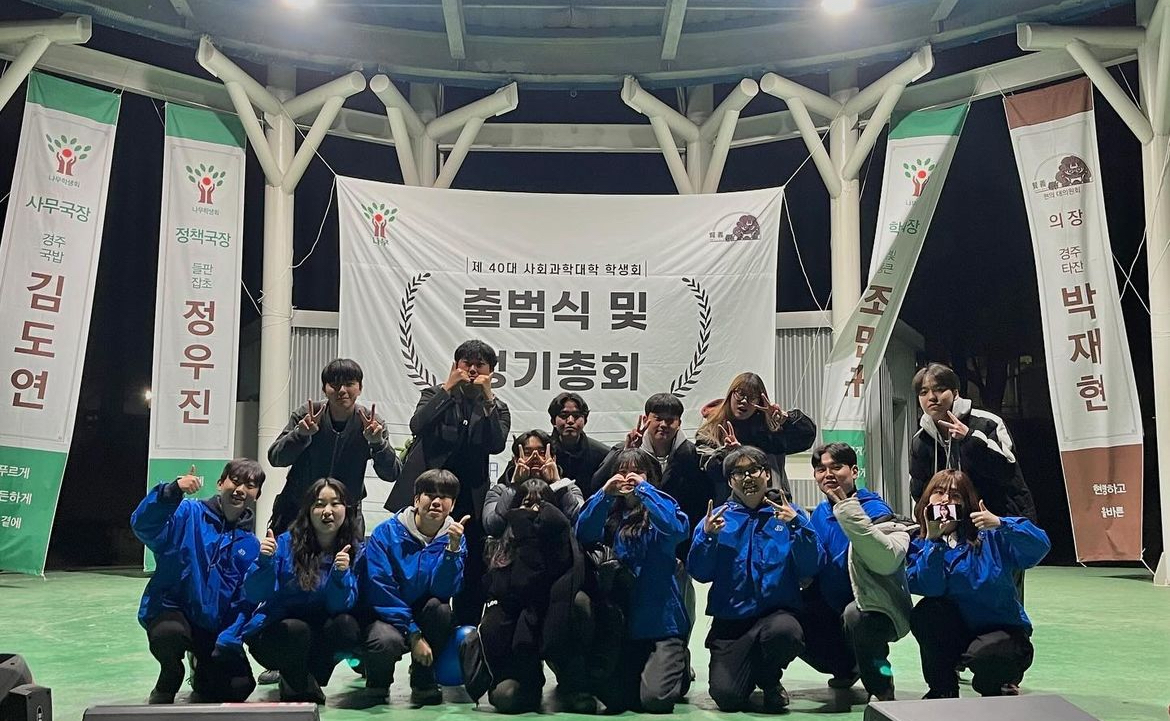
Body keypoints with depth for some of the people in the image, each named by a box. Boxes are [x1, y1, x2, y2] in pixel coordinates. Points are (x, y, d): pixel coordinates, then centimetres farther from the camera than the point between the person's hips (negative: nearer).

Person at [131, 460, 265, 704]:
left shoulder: (250, 545, 3)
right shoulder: (188, 513, -7)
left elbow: (246, 601, -1)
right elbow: (143, 526, -26)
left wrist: (229, 641, -15)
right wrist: (172, 491, -42)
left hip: (215, 626, 4)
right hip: (170, 610, -3)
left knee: (239, 688, -9)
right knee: (171, 633, -37)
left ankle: (203, 672, 28)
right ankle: (167, 684, -1)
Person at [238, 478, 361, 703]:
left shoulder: (355, 550, -6)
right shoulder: (287, 543, -10)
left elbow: (340, 606, -15)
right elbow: (254, 596, -16)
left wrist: (341, 574, -33)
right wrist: (265, 561, -33)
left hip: (318, 630, 2)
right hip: (275, 630, -2)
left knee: (346, 625, -28)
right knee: (297, 630, -34)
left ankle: (308, 680, 0)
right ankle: (298, 689, -1)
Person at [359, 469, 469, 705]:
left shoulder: (453, 537, -4)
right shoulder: (386, 533, -13)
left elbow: (443, 591, -18)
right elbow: (381, 592, -17)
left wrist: (452, 548, -31)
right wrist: (413, 635, -22)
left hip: (421, 618, 3)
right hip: (384, 616, -3)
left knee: (438, 606, -29)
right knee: (387, 641, -35)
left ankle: (424, 683, -8)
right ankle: (378, 682, 2)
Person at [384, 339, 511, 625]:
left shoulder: (497, 408, 11)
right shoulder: (435, 395, 10)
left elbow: (496, 444, -9)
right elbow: (417, 426, -11)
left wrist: (487, 396, -11)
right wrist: (448, 388, -12)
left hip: (470, 502, 1)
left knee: (471, 575, 2)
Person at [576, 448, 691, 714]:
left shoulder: (661, 505, 3)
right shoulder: (610, 512, 10)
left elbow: (677, 530, -21)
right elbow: (583, 535, -9)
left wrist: (644, 489, -17)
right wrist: (604, 494, -17)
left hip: (661, 619, -3)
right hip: (622, 620, 3)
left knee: (656, 698, -16)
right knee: (612, 696, -6)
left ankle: (680, 665, 18)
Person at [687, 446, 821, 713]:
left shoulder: (789, 514, 4)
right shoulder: (718, 517, 7)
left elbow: (810, 568, -7)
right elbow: (700, 573, -1)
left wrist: (797, 526, -19)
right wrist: (707, 536, -16)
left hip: (777, 612, -1)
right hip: (730, 618, 1)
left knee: (784, 631, -36)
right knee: (726, 696, -16)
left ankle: (770, 680, -2)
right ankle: (747, 670, 22)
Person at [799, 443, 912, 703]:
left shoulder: (874, 509, -15)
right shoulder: (820, 513, 6)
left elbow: (886, 561, -37)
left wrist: (848, 508, -34)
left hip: (875, 610, -8)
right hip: (832, 609, 8)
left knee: (854, 614, -37)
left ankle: (883, 691, -12)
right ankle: (848, 668, 18)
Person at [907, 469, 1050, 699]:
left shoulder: (989, 535, -8)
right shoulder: (920, 546, -2)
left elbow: (1040, 546, -21)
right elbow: (930, 588, -19)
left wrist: (1000, 524, -35)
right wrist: (933, 540, -27)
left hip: (1003, 630, -2)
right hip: (958, 633, 3)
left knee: (981, 655, -35)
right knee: (926, 612, -27)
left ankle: (1000, 685, 4)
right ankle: (943, 690, -5)